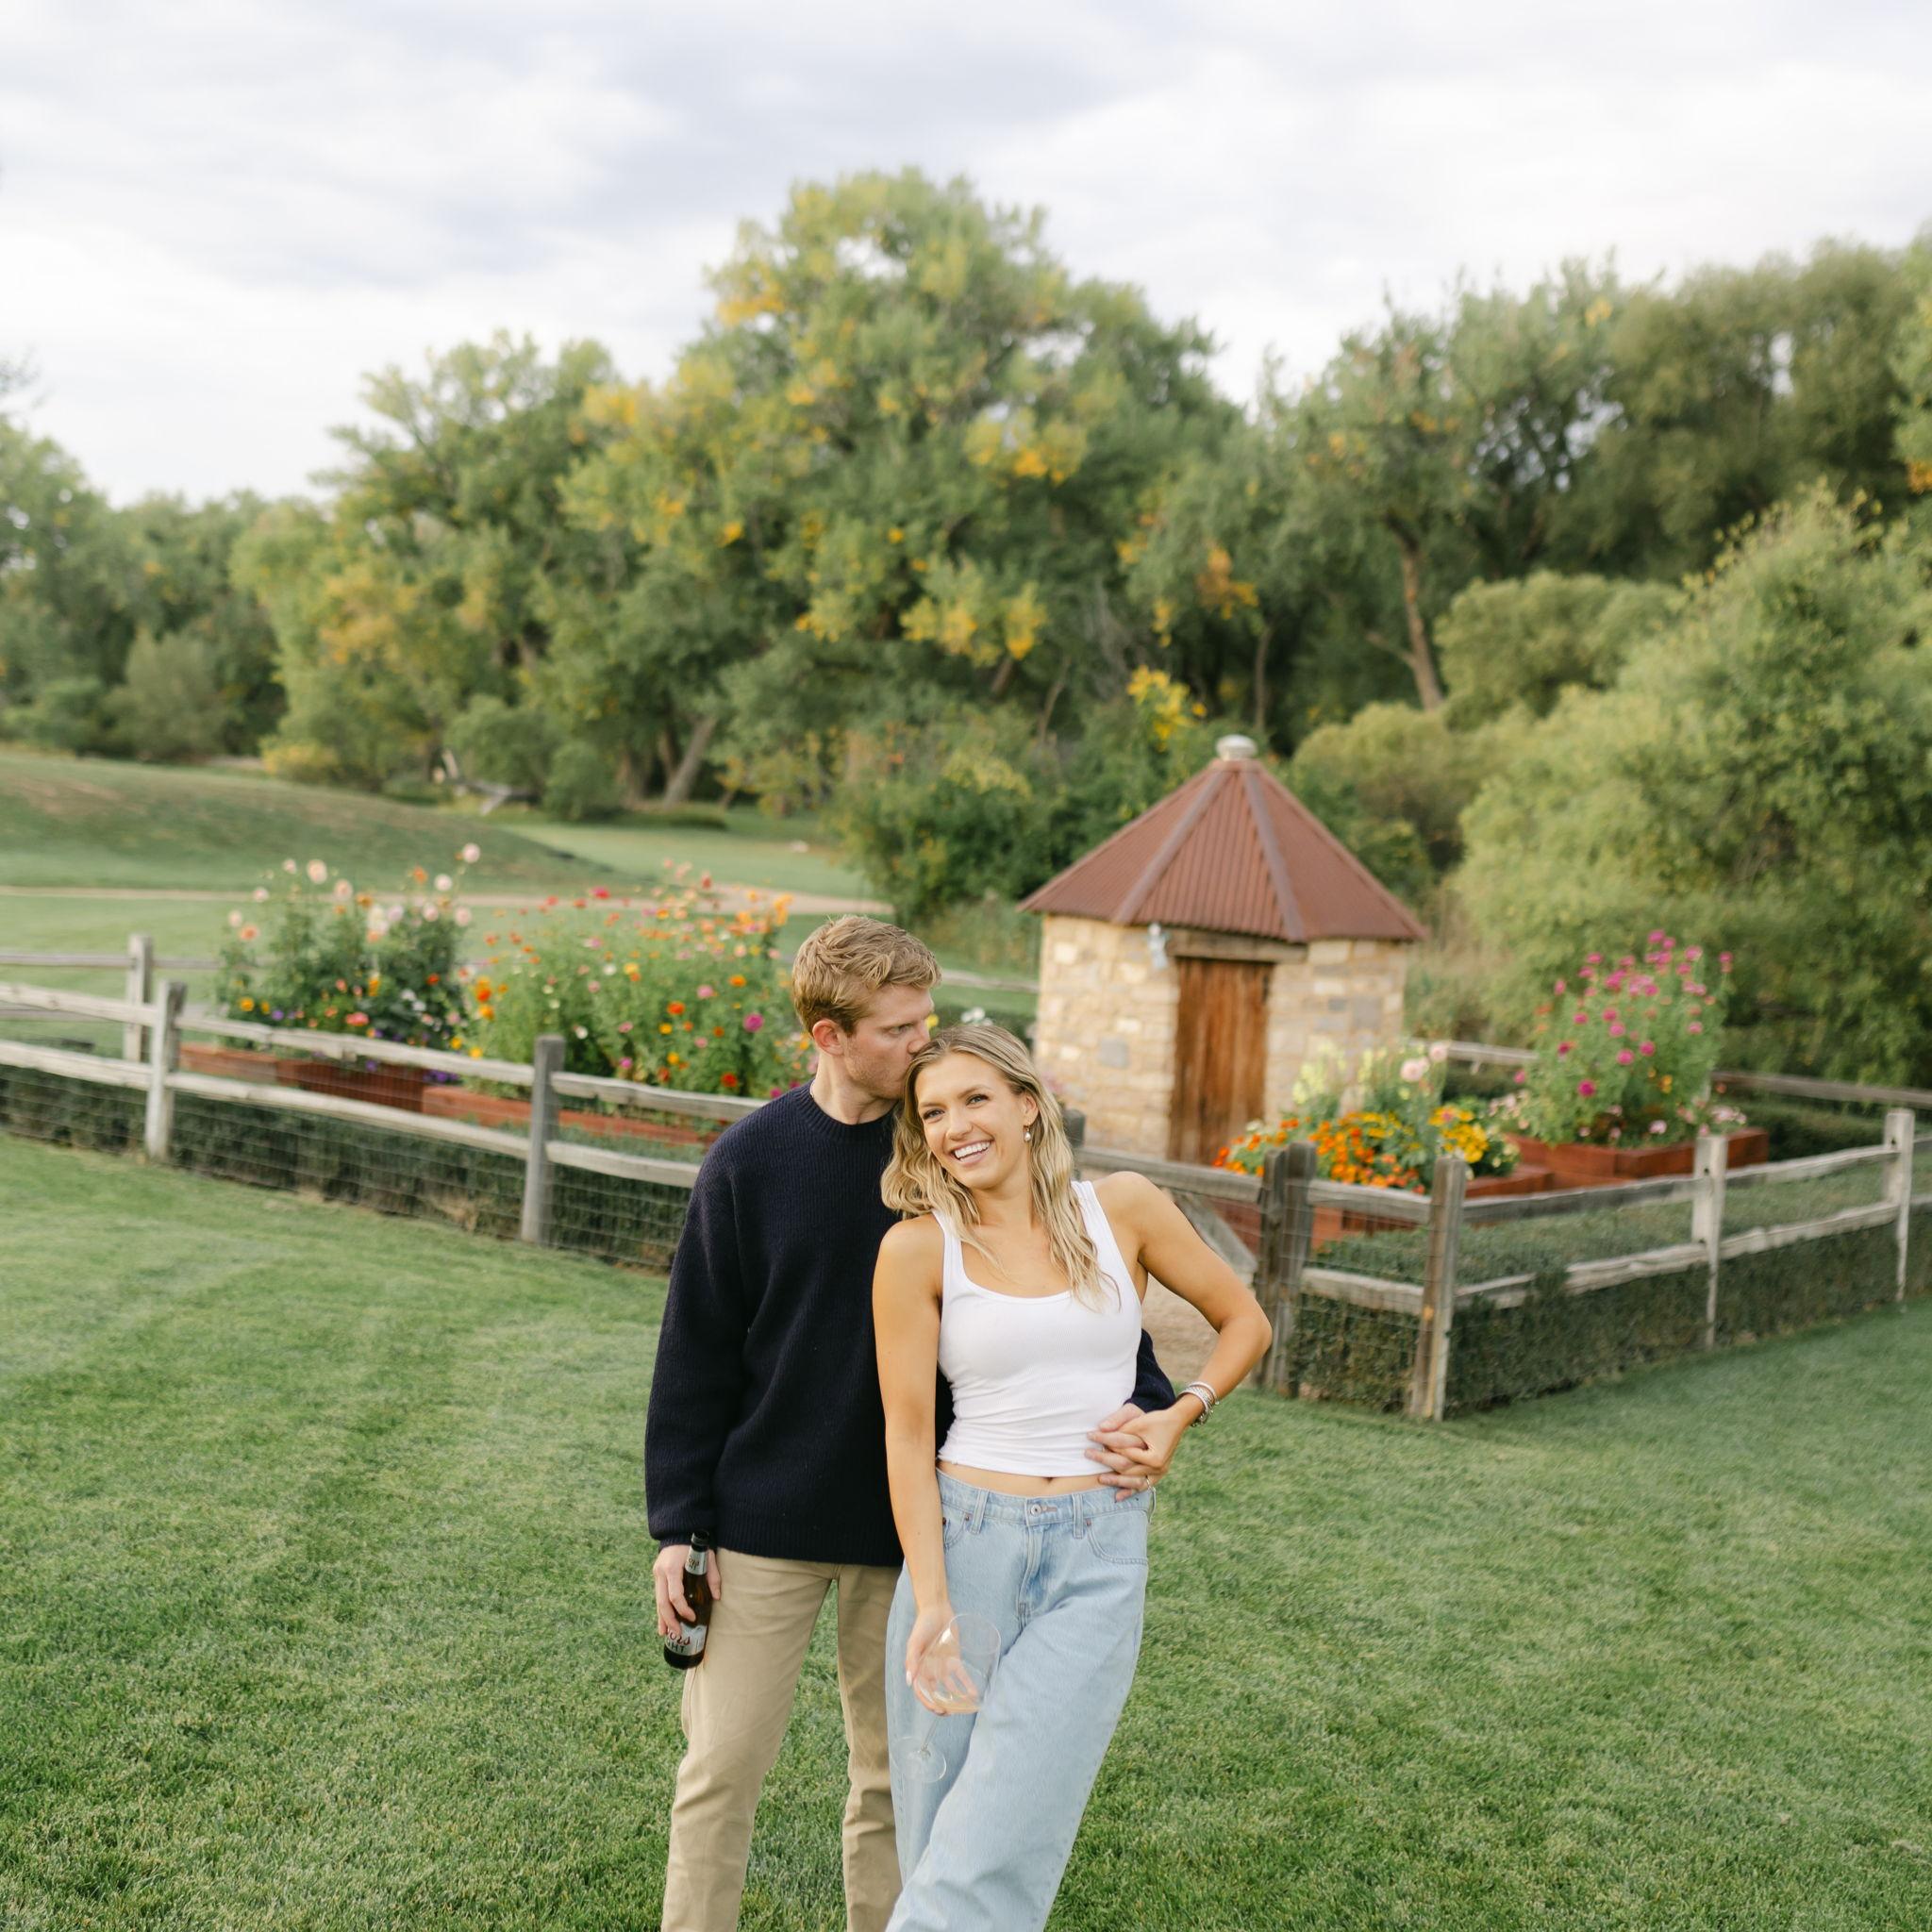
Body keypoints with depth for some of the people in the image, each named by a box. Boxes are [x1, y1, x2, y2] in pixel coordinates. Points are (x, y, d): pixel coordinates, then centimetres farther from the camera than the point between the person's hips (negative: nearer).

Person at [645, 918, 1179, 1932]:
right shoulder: (752, 1157, -6)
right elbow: (698, 1349, -1)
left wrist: (1139, 1402, -19)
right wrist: (678, 1523, -3)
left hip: (912, 1528, 1)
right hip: (767, 1520, -1)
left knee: (895, 1776, 12)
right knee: (721, 1769, 5)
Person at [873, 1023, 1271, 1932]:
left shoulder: (1122, 1207, 2)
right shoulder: (916, 1249, -2)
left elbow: (1245, 1322, 13)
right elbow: (907, 1436, -3)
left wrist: (1182, 1412, -3)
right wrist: (932, 1602, -10)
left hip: (1100, 1555, 0)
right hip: (965, 1539, 0)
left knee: (992, 1853, -7)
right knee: (938, 1842, 5)